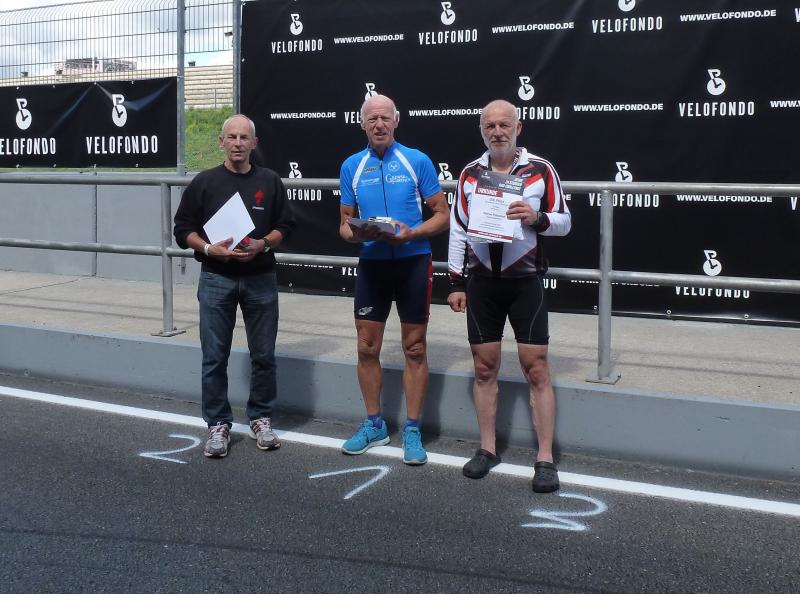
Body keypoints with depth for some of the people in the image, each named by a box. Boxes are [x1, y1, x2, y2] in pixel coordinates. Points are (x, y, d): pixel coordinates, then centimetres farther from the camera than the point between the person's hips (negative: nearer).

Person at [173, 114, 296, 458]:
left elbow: (285, 225, 8)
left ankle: (260, 418, 22)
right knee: (214, 357, 2)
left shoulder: (269, 182, 6)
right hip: (216, 279, -1)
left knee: (263, 355, 7)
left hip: (260, 278, 1)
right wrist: (209, 249, -13)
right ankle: (218, 424, 14)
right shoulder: (204, 182, 3)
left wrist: (263, 244, -11)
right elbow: (183, 228, 4)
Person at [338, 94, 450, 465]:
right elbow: (345, 223, 11)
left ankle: (412, 430, 13)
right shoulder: (352, 166, 6)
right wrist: (355, 234, -12)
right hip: (371, 263, 3)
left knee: (414, 348, 3)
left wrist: (411, 233, -18)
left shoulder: (417, 161, -2)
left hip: (412, 261, -2)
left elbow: (442, 215, -1)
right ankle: (374, 424, 21)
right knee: (367, 347, 6)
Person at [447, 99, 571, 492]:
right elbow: (458, 229, 9)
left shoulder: (540, 171, -1)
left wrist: (536, 217, -19)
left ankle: (545, 459, 4)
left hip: (525, 281, -2)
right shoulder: (470, 174, 7)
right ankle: (487, 449, 21)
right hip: (481, 282, 3)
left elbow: (564, 222, 2)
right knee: (484, 368, 8)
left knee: (536, 370, -3)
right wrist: (456, 282, 5)